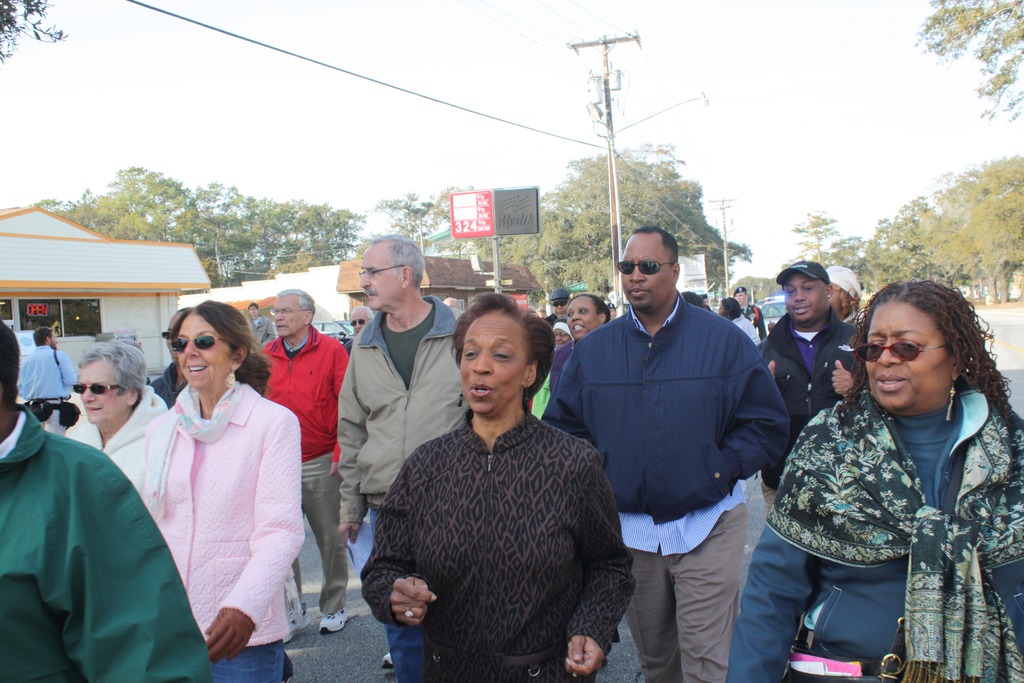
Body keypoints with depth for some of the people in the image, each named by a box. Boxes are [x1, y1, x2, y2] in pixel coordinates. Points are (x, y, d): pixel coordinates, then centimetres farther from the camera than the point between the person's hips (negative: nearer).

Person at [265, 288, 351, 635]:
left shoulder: (331, 350, -4)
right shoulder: (266, 356, 6)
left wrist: (341, 453, -9)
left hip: (320, 463, -3)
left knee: (330, 538, 8)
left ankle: (334, 607, 23)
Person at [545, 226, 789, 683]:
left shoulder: (724, 341, -2)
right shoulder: (593, 349, 4)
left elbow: (767, 423, -2)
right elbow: (563, 427, 9)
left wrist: (721, 470, -11)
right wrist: (596, 475, -4)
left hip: (706, 526, -2)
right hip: (627, 529, 3)